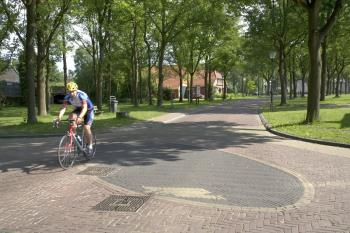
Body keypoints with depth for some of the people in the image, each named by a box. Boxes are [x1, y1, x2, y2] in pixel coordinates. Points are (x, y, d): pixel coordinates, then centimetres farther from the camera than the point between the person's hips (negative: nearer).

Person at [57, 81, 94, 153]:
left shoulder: (82, 95, -34)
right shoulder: (67, 96, -20)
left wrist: (80, 117, -60)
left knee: (86, 127, -19)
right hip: (78, 109, 4)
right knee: (71, 117, -27)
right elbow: (63, 107, -27)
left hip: (88, 110, -4)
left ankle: (90, 145, 0)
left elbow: (85, 108, -44)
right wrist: (59, 116, -46)